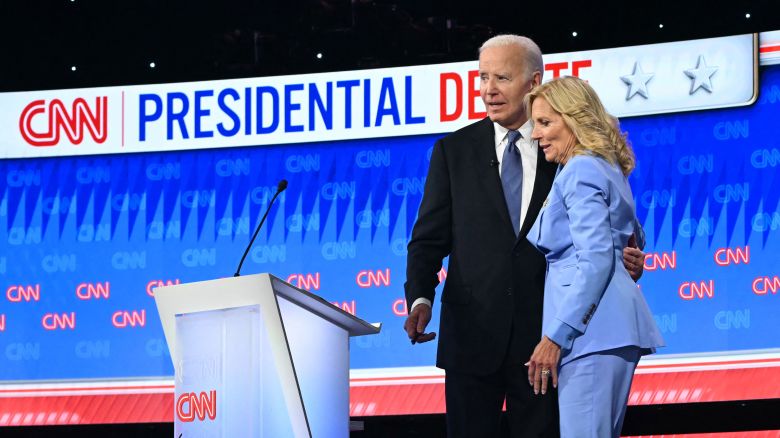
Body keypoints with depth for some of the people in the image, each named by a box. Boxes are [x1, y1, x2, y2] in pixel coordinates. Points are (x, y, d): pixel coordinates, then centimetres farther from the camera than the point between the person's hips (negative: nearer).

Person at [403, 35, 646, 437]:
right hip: (474, 331, 0)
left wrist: (623, 260, -14)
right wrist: (420, 299, -14)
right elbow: (429, 238, 3)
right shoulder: (454, 151, 6)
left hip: (544, 335, 0)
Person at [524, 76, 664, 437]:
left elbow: (596, 258, -18)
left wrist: (556, 336, -19)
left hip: (592, 327, -11)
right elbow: (634, 238, 33)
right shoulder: (606, 167, 22)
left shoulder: (580, 171, -8)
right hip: (612, 325, 11)